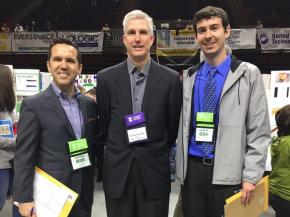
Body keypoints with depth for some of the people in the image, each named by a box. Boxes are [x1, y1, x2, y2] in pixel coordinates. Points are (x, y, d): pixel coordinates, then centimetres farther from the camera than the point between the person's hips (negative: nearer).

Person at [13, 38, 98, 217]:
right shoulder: (33, 105, -10)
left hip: (84, 194, 5)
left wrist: (95, 177, 9)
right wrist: (25, 199, -13)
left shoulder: (89, 104, 5)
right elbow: (24, 157, -11)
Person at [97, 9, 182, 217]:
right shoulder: (106, 77, -1)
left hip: (155, 173, -1)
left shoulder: (171, 79, -4)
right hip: (117, 174, 1)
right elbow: (104, 122, 8)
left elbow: (174, 125, 4)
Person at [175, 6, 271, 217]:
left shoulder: (248, 74, -2)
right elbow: (183, 126, 11)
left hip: (227, 173, -3)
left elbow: (259, 131, -4)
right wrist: (181, 168, 8)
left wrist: (250, 176, -11)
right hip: (192, 170, 3)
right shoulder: (189, 76, 8)